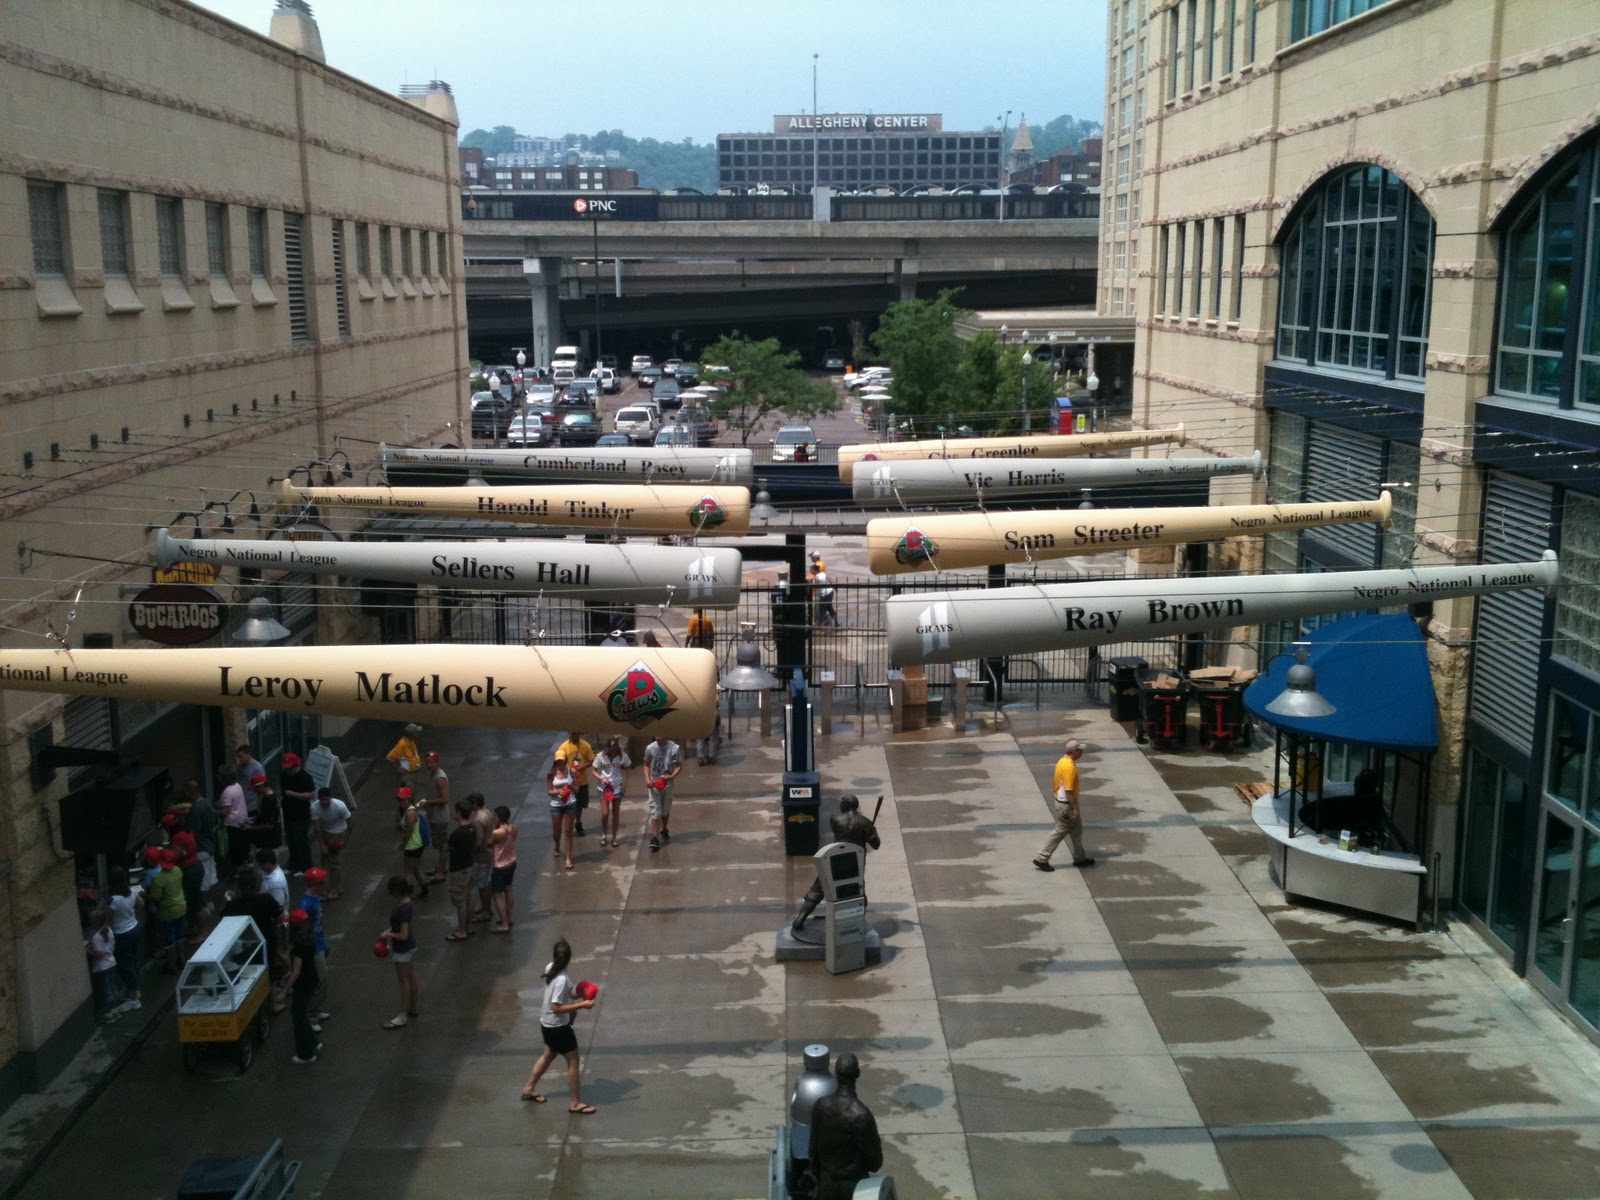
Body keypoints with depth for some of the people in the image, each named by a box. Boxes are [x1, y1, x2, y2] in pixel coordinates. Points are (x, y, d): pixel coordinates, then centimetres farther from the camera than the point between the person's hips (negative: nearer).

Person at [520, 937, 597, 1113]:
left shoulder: (550, 968, -5)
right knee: (573, 1061, 4)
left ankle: (529, 1089, 42)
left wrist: (575, 995, 7)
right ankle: (575, 1103, 13)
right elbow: (557, 1008, -28)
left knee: (549, 1055, 28)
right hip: (558, 1027, -9)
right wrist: (582, 1005, -27)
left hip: (547, 1023, 9)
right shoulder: (562, 979, -30)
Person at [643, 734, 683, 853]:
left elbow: (679, 766, -4)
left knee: (666, 810, 18)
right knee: (655, 811, -6)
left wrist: (672, 776, -21)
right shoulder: (650, 748, -7)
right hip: (654, 784, -1)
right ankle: (655, 839, -6)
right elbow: (647, 765, 5)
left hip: (668, 784, 1)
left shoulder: (675, 748, -10)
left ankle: (664, 830, 41)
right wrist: (647, 779, -9)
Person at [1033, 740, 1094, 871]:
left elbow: (1054, 783, 14)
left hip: (1061, 800, 10)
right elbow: (1068, 791, -26)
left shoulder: (1063, 761, 5)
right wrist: (1075, 809, -21)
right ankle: (1041, 858, 6)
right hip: (1066, 805, -10)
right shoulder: (1069, 767, -26)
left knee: (1077, 830, 19)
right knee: (1060, 832, 0)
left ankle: (1079, 858, 30)